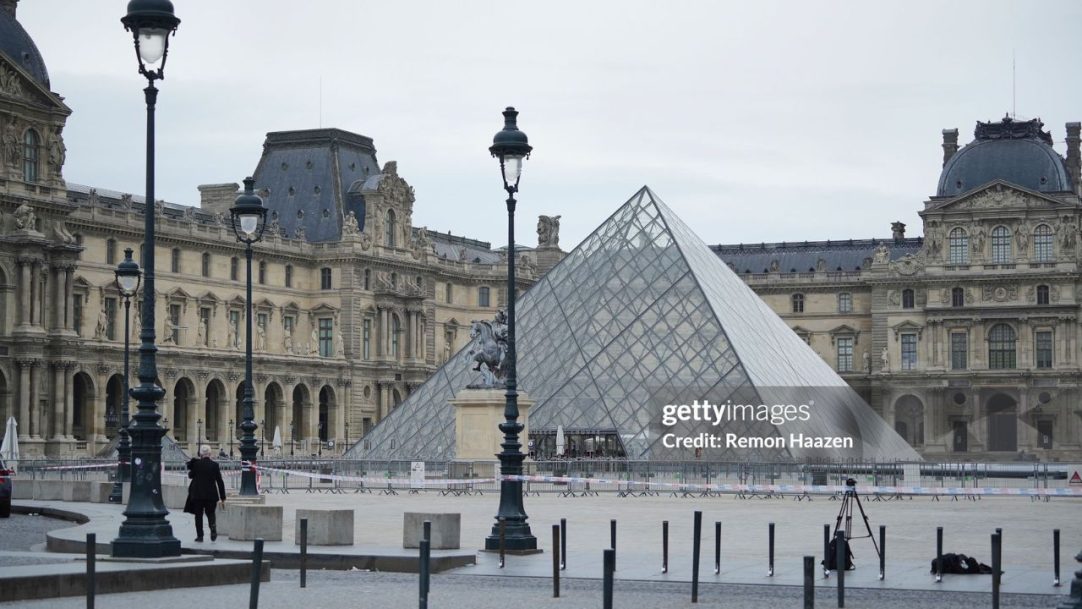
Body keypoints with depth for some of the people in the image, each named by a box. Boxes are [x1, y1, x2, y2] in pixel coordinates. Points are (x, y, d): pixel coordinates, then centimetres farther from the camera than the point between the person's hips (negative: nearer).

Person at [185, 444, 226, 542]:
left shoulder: (196, 464, -8)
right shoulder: (215, 465, -3)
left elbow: (190, 475, 9)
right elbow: (220, 482, -2)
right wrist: (223, 498, 2)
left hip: (197, 494, -1)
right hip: (211, 494, 1)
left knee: (198, 514, 9)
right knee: (210, 513, 14)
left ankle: (200, 535, 5)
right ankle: (213, 527, -15)